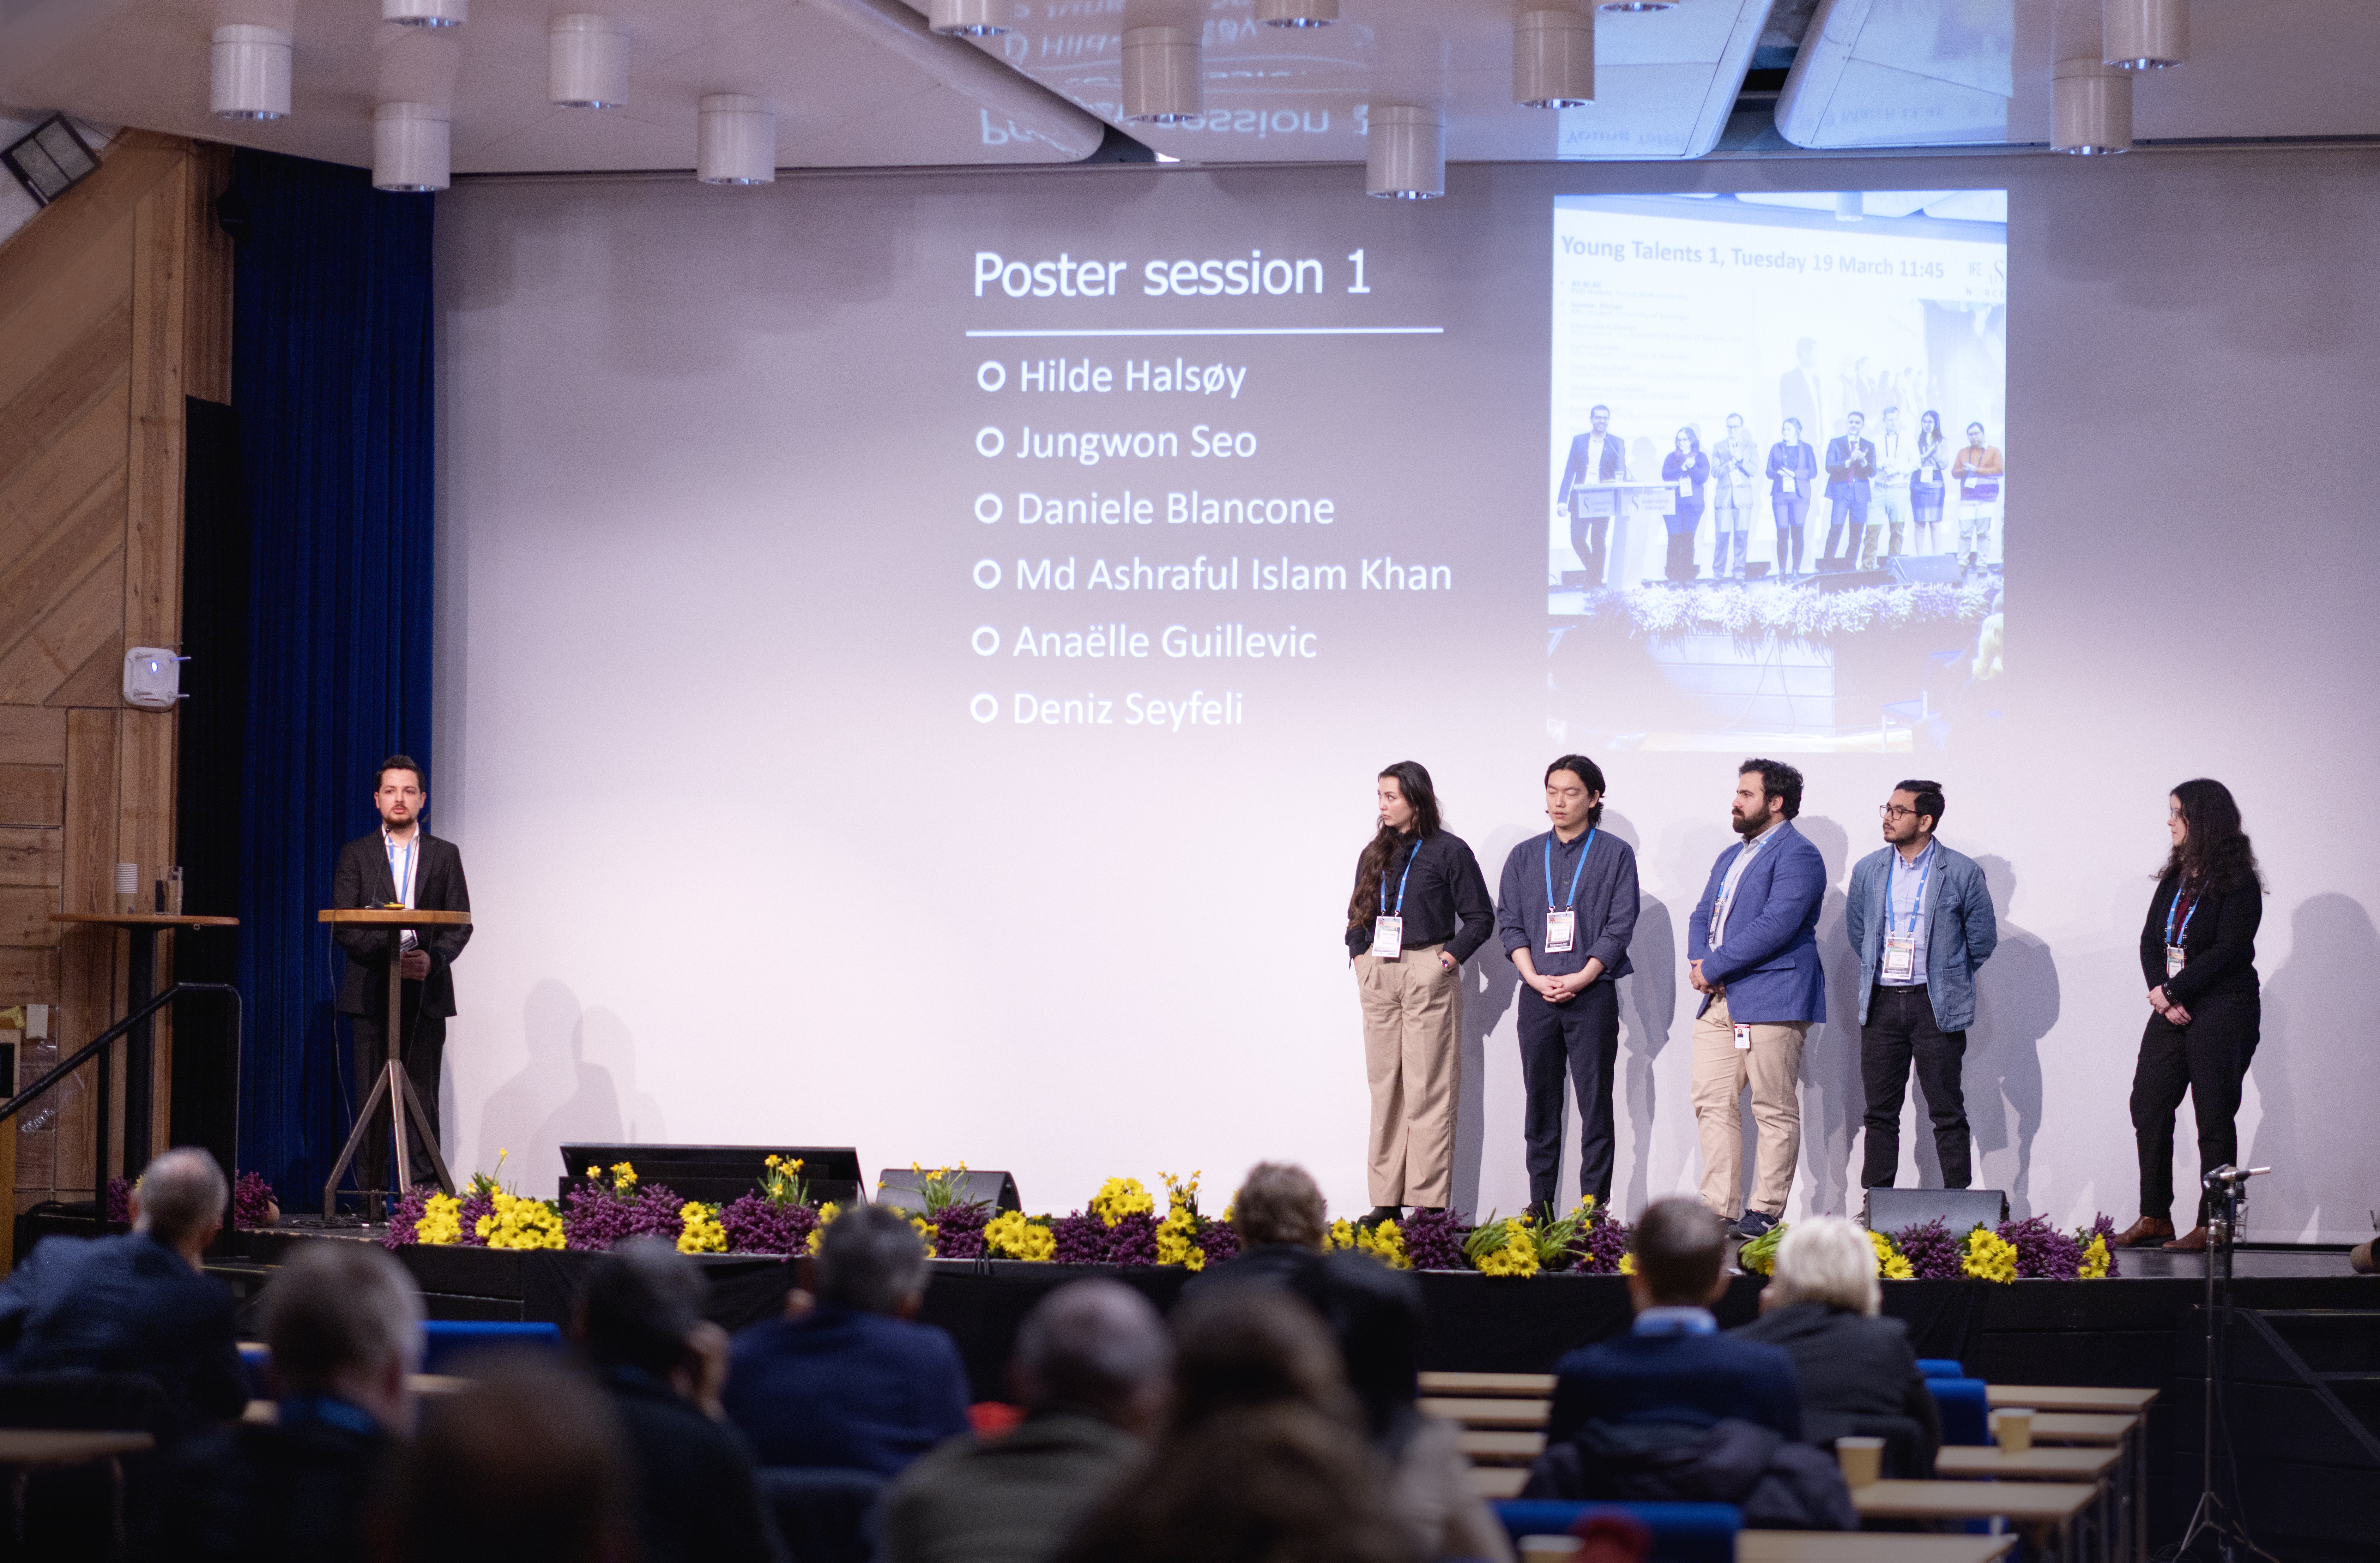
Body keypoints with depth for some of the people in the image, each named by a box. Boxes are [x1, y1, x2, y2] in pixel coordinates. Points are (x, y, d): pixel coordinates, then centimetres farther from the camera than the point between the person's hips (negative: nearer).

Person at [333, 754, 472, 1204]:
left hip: (426, 993, 1)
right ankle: (369, 1199, -2)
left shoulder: (445, 855, 12)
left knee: (423, 1097, -2)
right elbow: (343, 926, 1)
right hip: (370, 993, -1)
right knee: (371, 1098, -3)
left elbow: (461, 924, 5)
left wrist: (434, 959, -14)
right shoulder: (356, 854, 9)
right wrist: (388, 955, -14)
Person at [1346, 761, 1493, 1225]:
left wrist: (1450, 958, -9)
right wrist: (1360, 957, 8)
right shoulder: (1375, 855, 14)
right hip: (1378, 975, 6)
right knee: (1384, 1086, 6)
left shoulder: (1449, 851, -2)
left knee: (1428, 1090, -6)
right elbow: (1357, 914, 22)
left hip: (1428, 975, -5)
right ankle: (1387, 1199, 10)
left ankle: (1430, 1201, -5)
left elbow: (1479, 917, 0)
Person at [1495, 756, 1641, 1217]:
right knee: (1541, 1101, 4)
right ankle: (1541, 1204, 8)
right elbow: (1509, 923, 9)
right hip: (1537, 994, 3)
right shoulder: (1524, 857, 13)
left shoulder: (1616, 855, 4)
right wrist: (1535, 978, -6)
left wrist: (1581, 978, -12)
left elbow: (1620, 926, -2)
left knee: (1595, 1101, -4)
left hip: (1592, 993, -3)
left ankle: (1595, 1204, -3)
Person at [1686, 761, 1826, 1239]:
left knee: (1775, 1111, -4)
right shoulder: (1731, 857, 23)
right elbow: (1703, 915, 21)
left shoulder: (1797, 855, -8)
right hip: (1718, 1002, 9)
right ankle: (1718, 1210, 5)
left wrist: (1713, 968, -15)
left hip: (1771, 1001, -9)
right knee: (1712, 1104, 3)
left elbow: (1776, 925, -18)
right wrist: (1697, 962, -1)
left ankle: (1766, 1213, -1)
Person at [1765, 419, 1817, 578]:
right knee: (1782, 534, -4)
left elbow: (1813, 473, 2)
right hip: (1780, 495, 1)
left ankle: (1796, 571, -4)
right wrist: (1779, 474, -12)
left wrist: (1794, 474, -11)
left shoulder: (1806, 449, 7)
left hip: (1799, 495, -1)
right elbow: (1769, 472, 10)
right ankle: (1782, 572, 0)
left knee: (1797, 533, -7)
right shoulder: (1777, 448, 12)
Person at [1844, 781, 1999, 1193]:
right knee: (1880, 1112, 6)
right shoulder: (1867, 871, 7)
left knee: (1947, 1112, 0)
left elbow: (1983, 939, 4)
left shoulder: (1962, 873, -5)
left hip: (1936, 1005, -3)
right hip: (1881, 1004, 4)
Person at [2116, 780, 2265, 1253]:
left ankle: (2211, 1225, 2)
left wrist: (2172, 991, -15)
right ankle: (2154, 1217, 12)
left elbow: (2227, 951, -16)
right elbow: (2151, 939, 9)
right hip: (2171, 1007, 7)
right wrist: (2161, 994, -9)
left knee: (2214, 1117, -3)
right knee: (2148, 1107, 4)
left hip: (2222, 1011, -7)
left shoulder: (2238, 884, -10)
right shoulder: (2175, 878, 12)